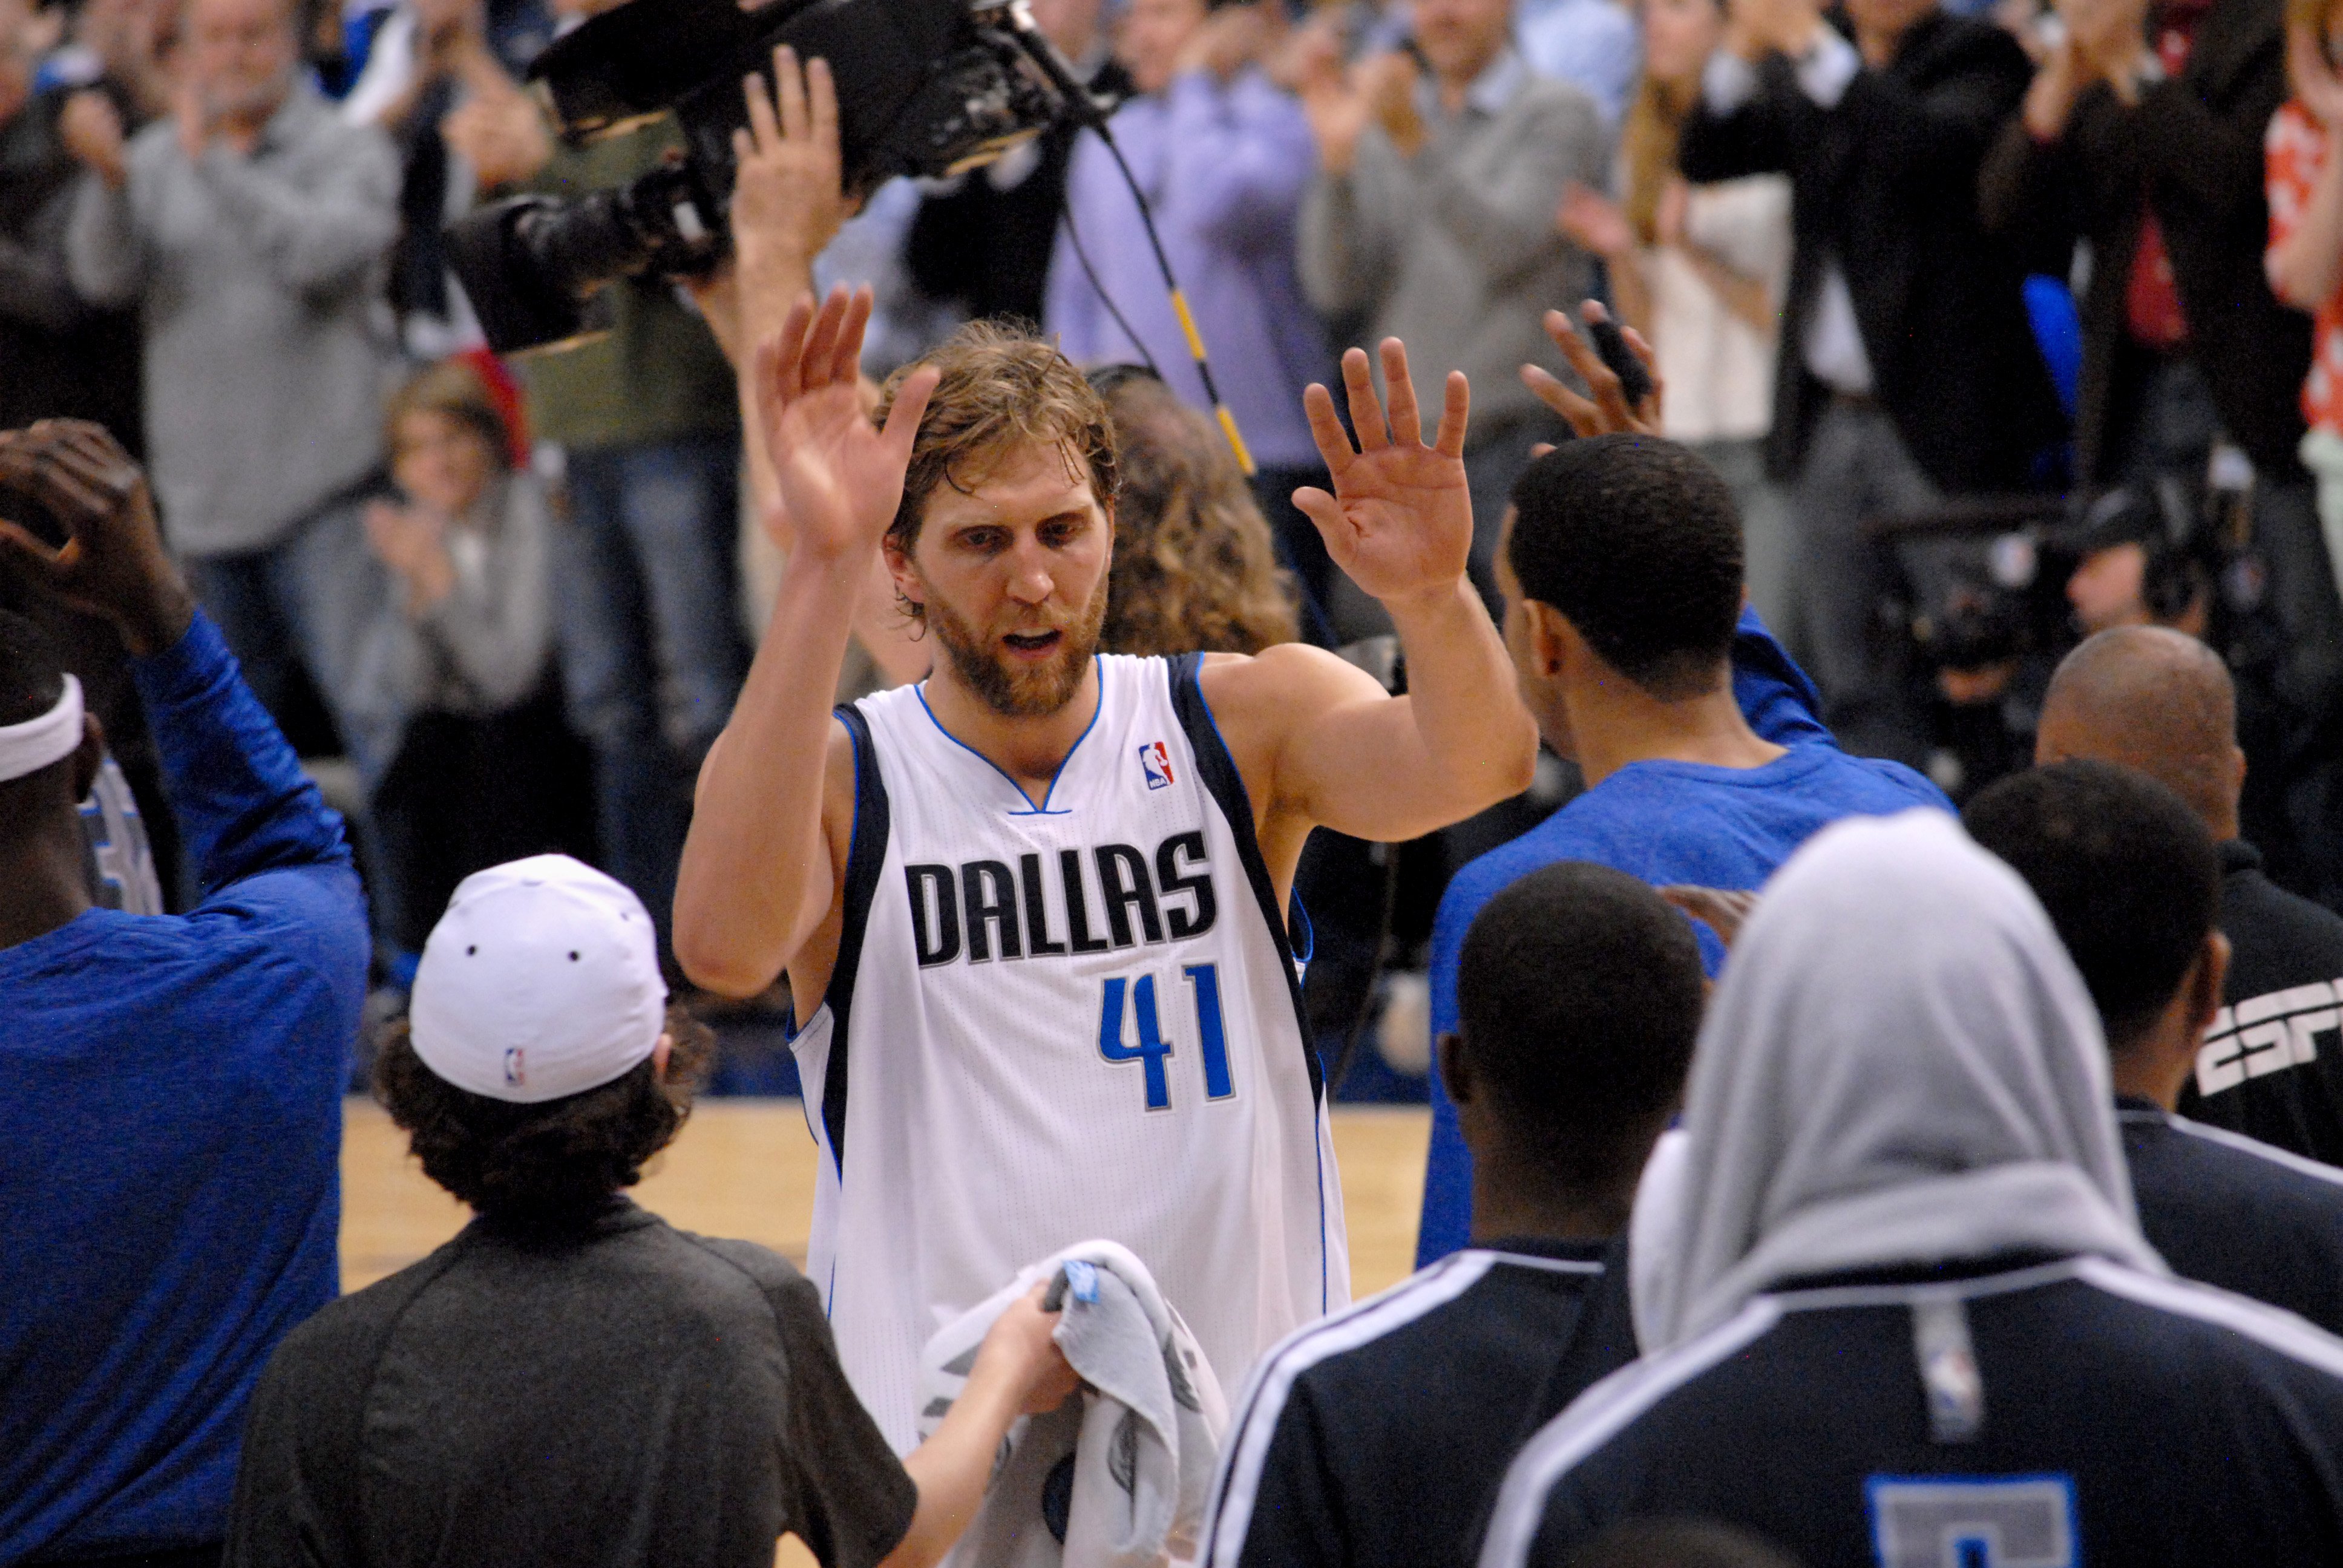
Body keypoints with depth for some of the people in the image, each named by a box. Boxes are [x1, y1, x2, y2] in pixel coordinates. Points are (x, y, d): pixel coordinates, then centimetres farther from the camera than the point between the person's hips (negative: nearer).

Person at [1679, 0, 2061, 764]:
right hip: (1831, 417, 6)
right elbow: (1708, 156, 4)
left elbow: (1933, 144, -22)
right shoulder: (1802, 71, 13)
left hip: (1939, 420, -6)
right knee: (1857, 691, 8)